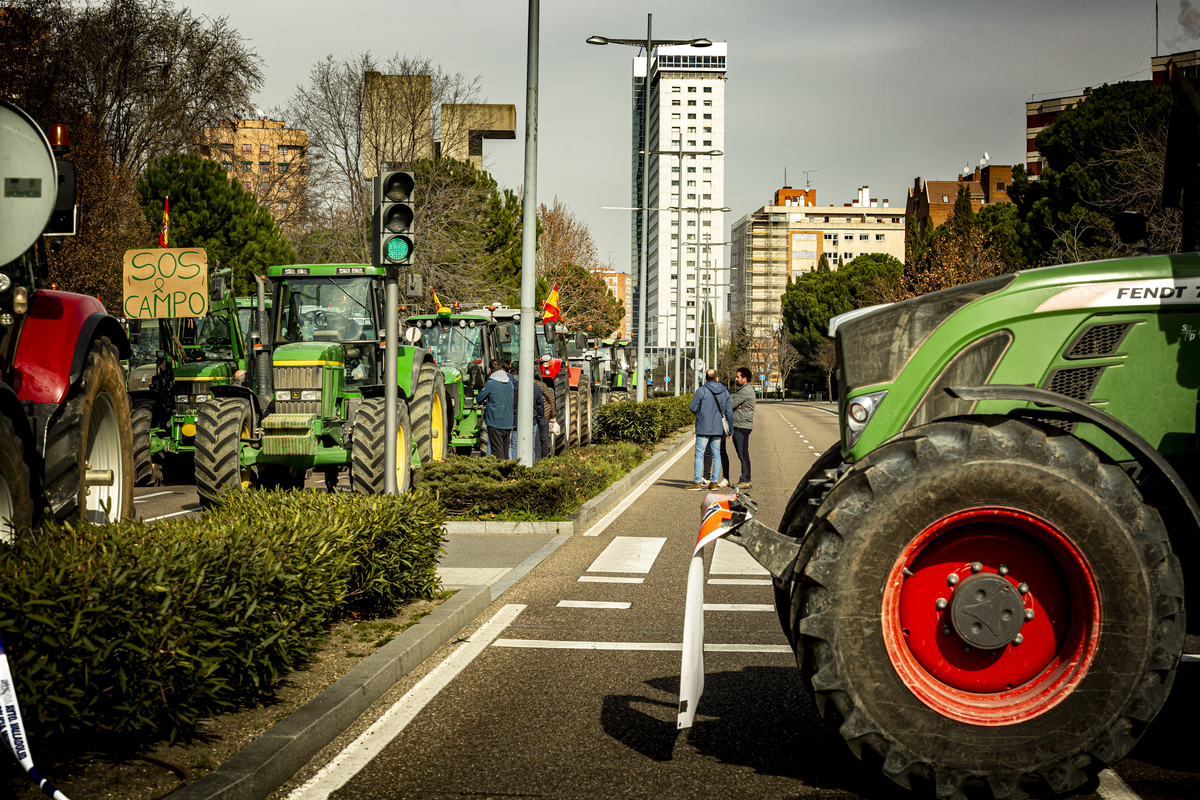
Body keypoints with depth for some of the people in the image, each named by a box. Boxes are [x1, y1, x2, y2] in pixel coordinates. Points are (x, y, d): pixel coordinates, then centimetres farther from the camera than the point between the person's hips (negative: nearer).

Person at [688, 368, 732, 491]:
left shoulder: (701, 391, -9)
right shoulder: (725, 392, 4)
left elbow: (693, 409, -7)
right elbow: (729, 412, 8)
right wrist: (731, 429, 16)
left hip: (703, 428, -4)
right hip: (718, 429, 4)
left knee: (699, 454, -1)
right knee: (716, 455, 9)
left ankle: (697, 482, -6)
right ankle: (714, 482, 9)